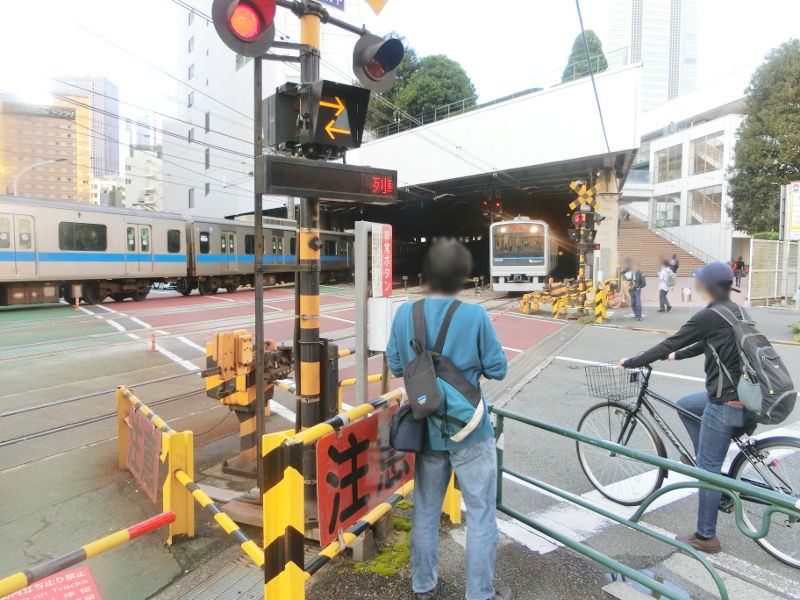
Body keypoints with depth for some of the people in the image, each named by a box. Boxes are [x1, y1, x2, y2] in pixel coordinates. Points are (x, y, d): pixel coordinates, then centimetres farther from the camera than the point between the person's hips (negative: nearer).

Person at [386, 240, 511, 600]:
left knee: (425, 510, 21)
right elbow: (497, 369, -9)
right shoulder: (475, 315, -18)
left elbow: (395, 367, 2)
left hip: (427, 430, 4)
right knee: (481, 514, 15)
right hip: (470, 431, -4)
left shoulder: (404, 314, -8)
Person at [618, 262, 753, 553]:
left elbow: (669, 344, -15)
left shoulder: (709, 316, -18)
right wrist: (677, 356, 33)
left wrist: (631, 362, -5)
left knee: (708, 467, 2)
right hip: (742, 394, 9)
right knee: (684, 405, 27)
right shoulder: (734, 311, 9)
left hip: (726, 403, -9)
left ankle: (706, 537, 15)